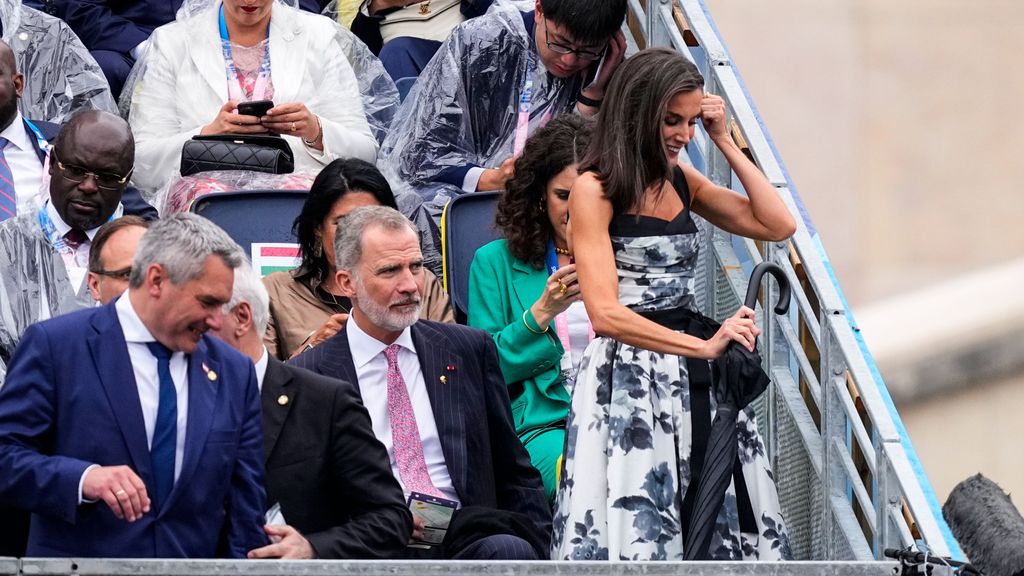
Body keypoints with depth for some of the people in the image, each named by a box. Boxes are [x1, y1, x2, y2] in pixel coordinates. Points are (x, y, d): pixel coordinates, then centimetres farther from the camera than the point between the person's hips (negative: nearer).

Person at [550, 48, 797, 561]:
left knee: (718, 527, 4)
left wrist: (726, 145, 4)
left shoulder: (681, 182, 12)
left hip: (691, 382, 7)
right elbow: (606, 313, -15)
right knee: (635, 533, -7)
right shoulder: (595, 190, -8)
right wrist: (704, 346, -17)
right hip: (626, 379, -6)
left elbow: (777, 225, 8)